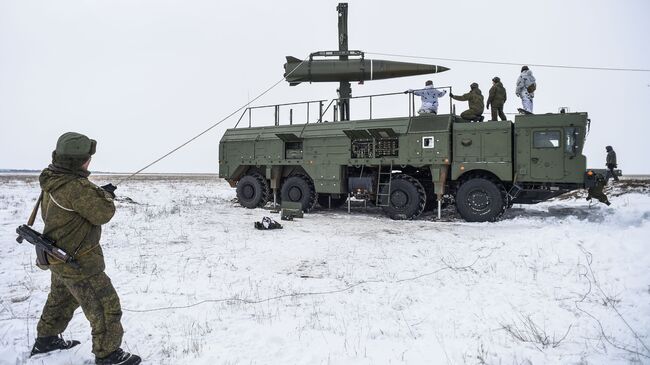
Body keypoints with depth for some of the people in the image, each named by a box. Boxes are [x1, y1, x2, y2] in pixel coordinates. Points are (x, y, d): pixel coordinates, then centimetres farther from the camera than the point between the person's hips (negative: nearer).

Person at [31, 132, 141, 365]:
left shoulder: (51, 180, 0)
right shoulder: (77, 187, -29)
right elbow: (103, 214, -21)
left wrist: (99, 192, 1)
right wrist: (106, 195, -3)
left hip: (59, 258, 10)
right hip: (79, 263, -10)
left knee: (60, 300, 30)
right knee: (106, 306, 2)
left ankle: (46, 341, 47)